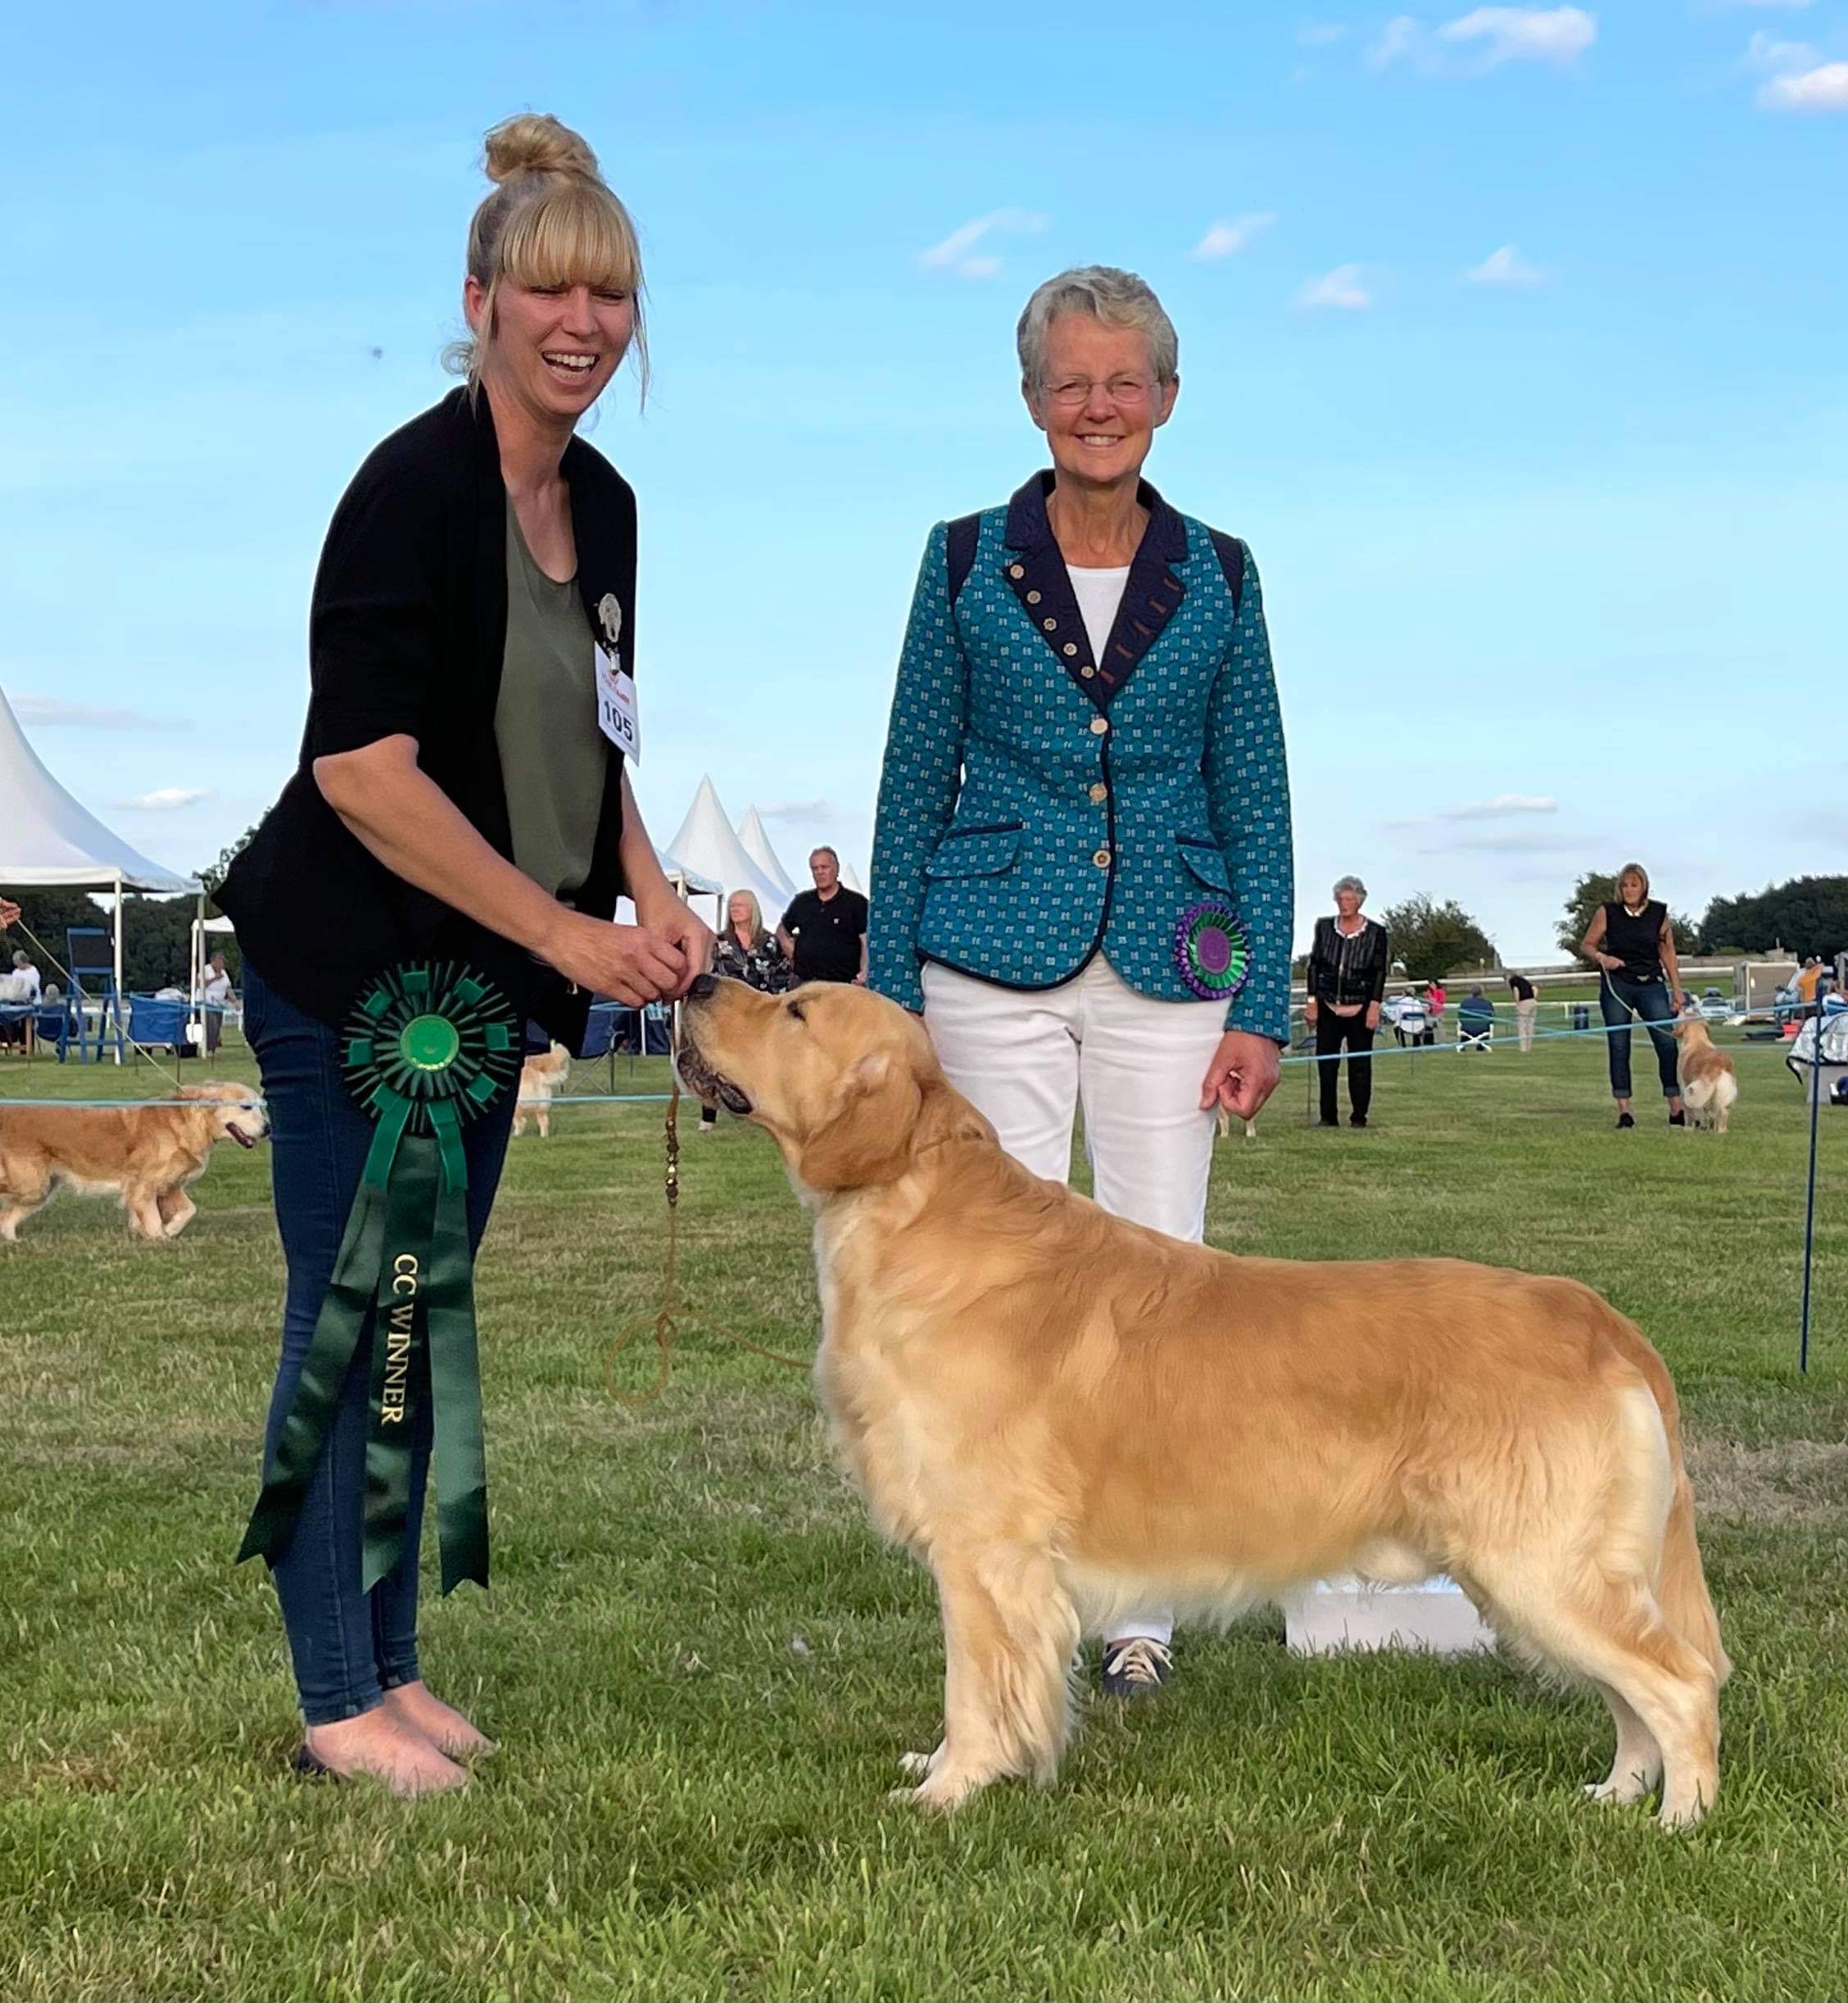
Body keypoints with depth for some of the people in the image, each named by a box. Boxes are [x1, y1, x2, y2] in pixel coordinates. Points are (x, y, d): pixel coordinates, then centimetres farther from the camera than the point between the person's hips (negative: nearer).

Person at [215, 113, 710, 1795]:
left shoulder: (602, 505, 7)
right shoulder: (416, 487, -17)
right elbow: (362, 766, -22)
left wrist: (647, 893, 4)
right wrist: (568, 929, -20)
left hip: (486, 975, 8)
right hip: (352, 971, -8)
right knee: (349, 1324, 0)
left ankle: (393, 1664, 24)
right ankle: (340, 1703, 11)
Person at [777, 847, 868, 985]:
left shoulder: (856, 902, -1)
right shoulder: (801, 901, 14)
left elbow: (867, 942, -8)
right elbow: (782, 930, 29)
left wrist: (865, 971, -25)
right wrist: (793, 954, 12)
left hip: (843, 984, -5)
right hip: (804, 983, 5)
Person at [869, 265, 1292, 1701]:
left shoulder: (1217, 576, 7)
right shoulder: (966, 562, 5)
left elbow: (1256, 800, 8)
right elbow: (913, 785, 6)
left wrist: (1264, 1007, 1)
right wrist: (889, 998, 2)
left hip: (1167, 967, 1)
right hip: (997, 965, 0)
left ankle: (1141, 1608, 14)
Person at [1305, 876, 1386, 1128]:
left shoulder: (1376, 933, 2)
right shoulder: (1324, 927, 8)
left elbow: (1380, 972, 1)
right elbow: (1314, 964, 9)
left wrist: (1375, 1006, -7)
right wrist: (1312, 1000, 3)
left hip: (1360, 1006, -2)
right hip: (1328, 1005, 2)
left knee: (1360, 1062, 0)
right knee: (1326, 1061, 2)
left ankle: (1359, 1116, 8)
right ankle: (1328, 1116, 9)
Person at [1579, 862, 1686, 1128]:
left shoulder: (1659, 913, 3)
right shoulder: (1607, 913, 0)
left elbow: (1668, 953, 9)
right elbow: (1586, 944, 6)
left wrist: (1677, 990, 7)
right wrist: (1601, 957, -16)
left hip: (1651, 985, 0)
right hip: (1616, 986, 0)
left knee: (1668, 1043, -8)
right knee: (1618, 1047, -1)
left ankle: (1677, 1111, -4)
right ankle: (1624, 1112, 4)